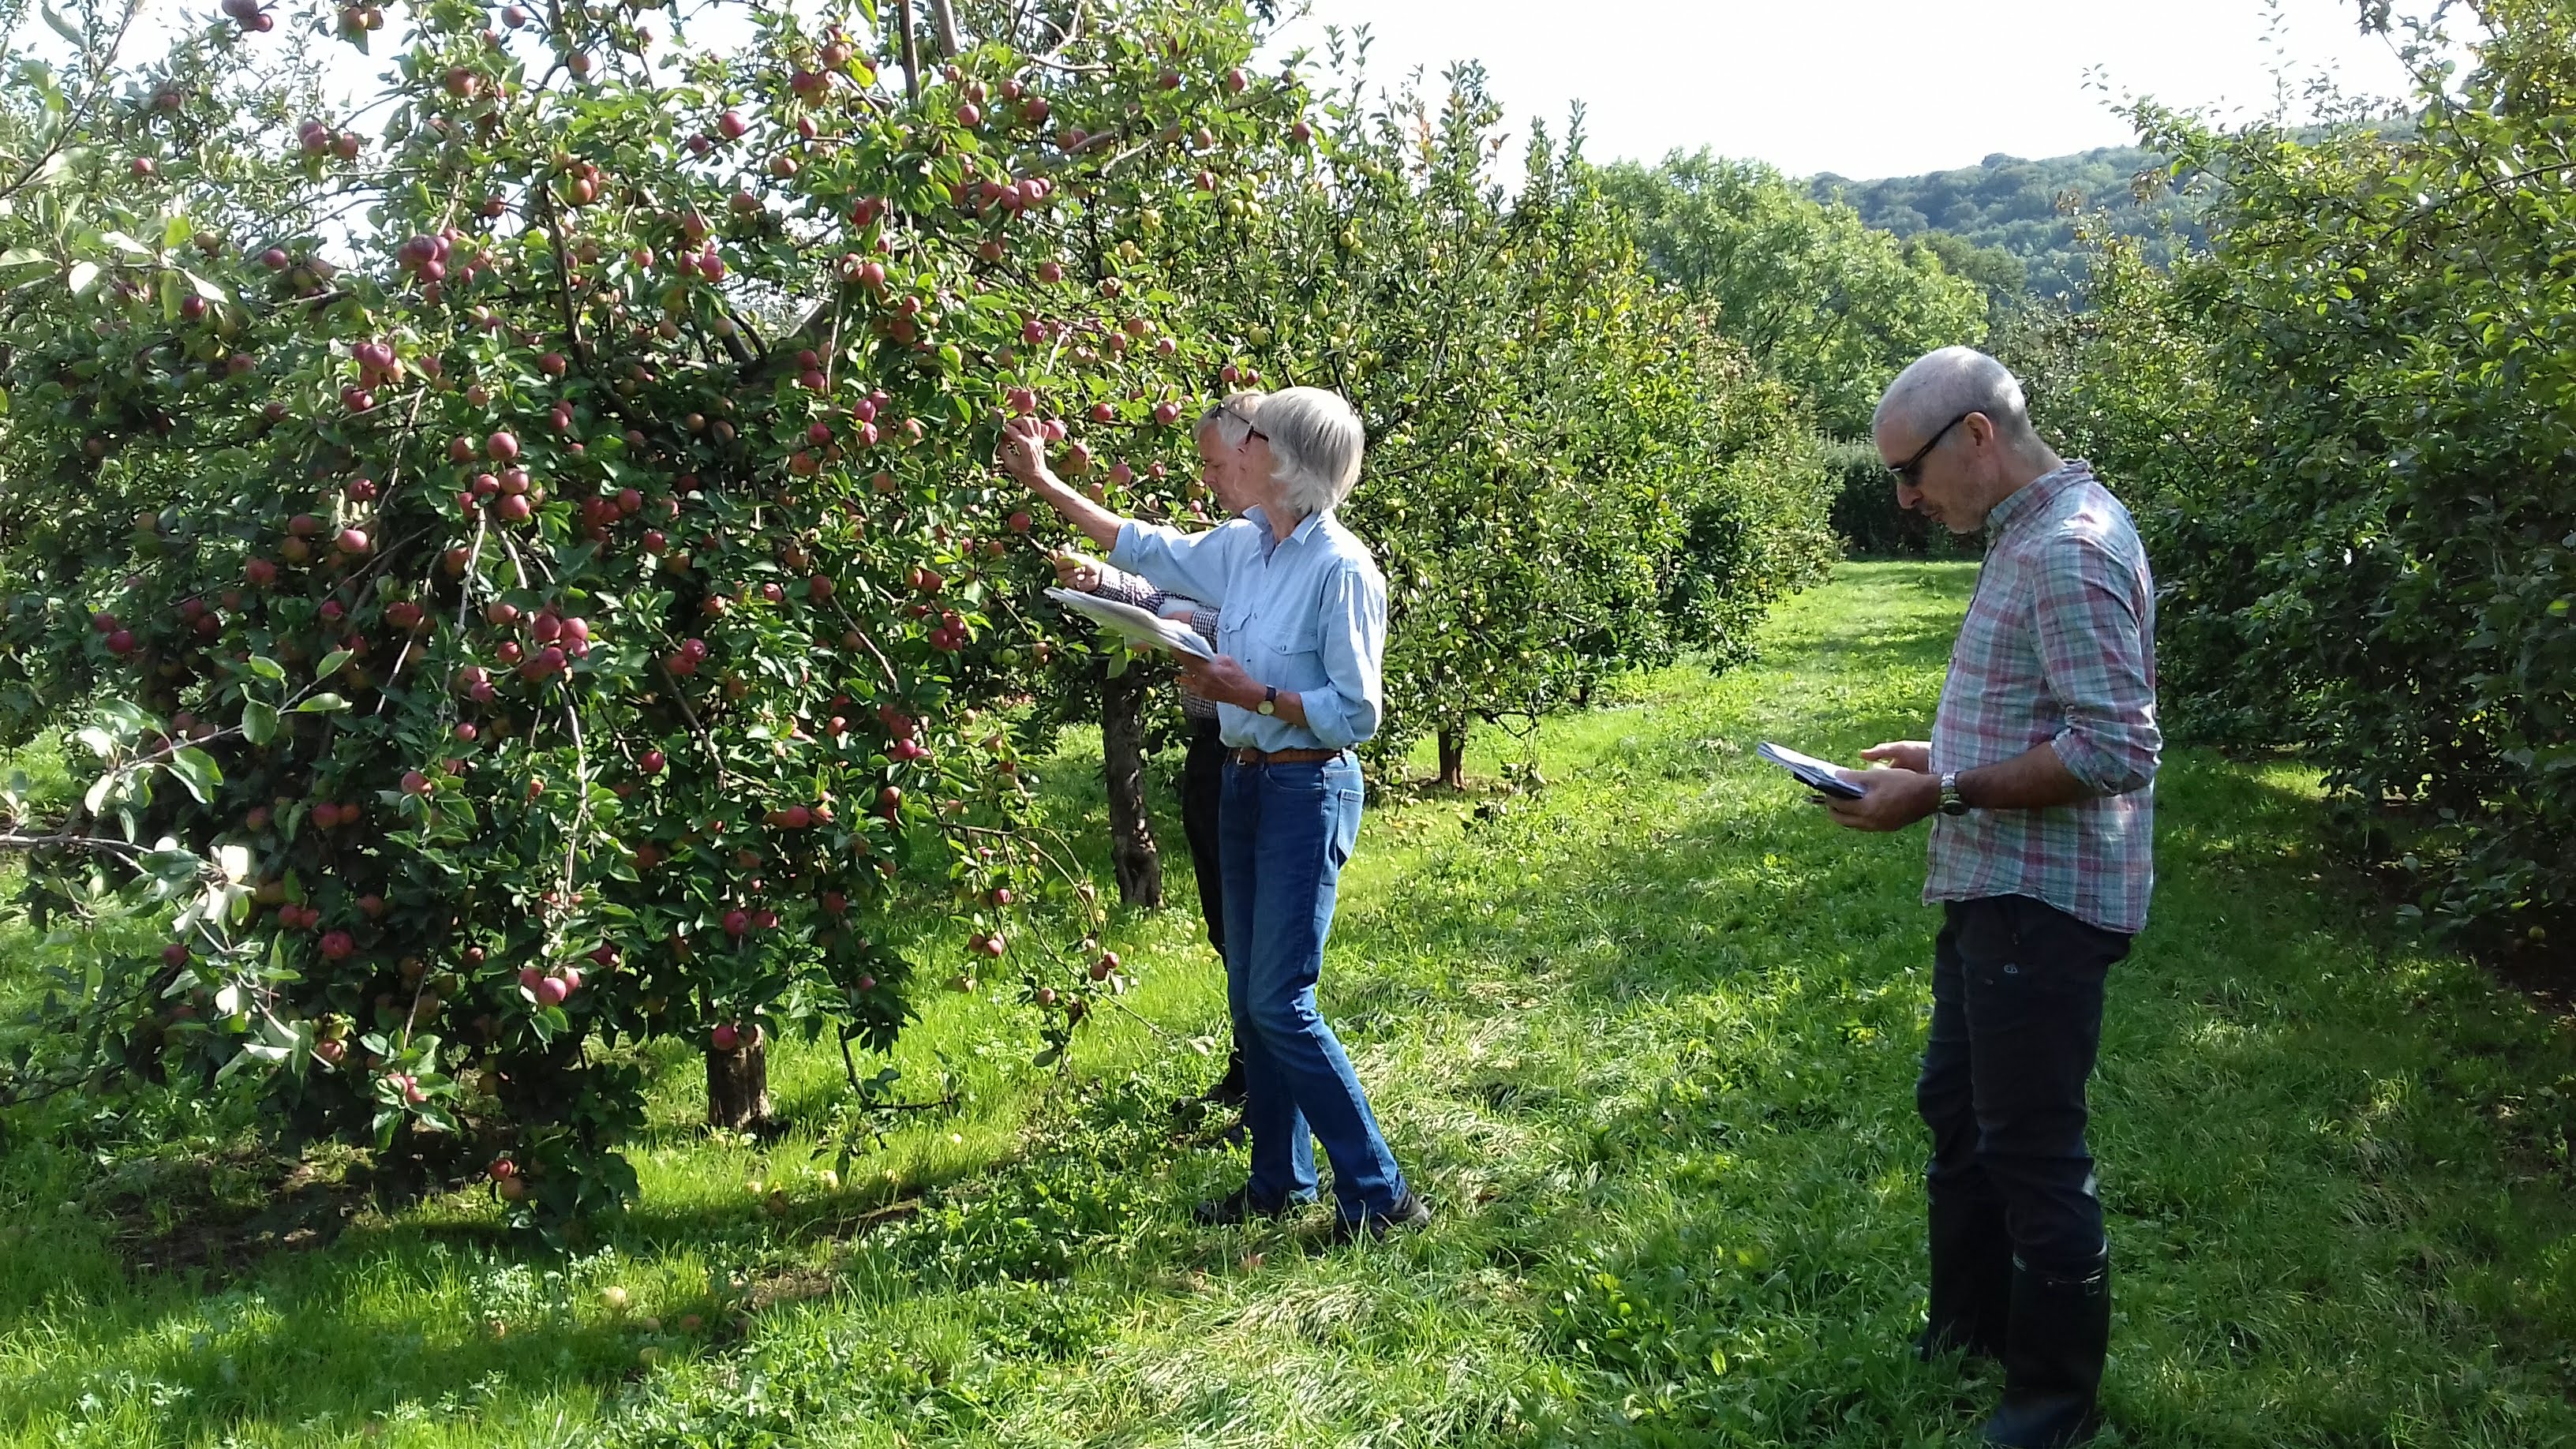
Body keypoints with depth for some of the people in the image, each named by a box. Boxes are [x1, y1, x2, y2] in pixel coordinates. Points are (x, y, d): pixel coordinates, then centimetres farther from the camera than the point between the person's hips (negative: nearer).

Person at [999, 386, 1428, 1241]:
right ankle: (1279, 1180, 26)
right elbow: (1146, 548, 21)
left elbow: (1356, 713, -16)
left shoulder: (1341, 569, -17)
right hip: (1245, 784, 8)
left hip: (1309, 793, -8)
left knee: (1280, 1002, -10)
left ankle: (1378, 1197, -1)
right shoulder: (1241, 547, 6)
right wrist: (1042, 481, 25)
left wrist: (1255, 694, -21)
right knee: (1248, 997, 13)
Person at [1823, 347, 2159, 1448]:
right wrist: (1940, 753, 9)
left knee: (2033, 1149, 2)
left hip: (2042, 903, -10)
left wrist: (1943, 792, -23)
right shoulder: (2030, 538, 11)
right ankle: (1968, 1328, 39)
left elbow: (2116, 749, -26)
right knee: (1955, 1111, 21)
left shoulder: (2071, 552, -21)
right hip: (1996, 890, 11)